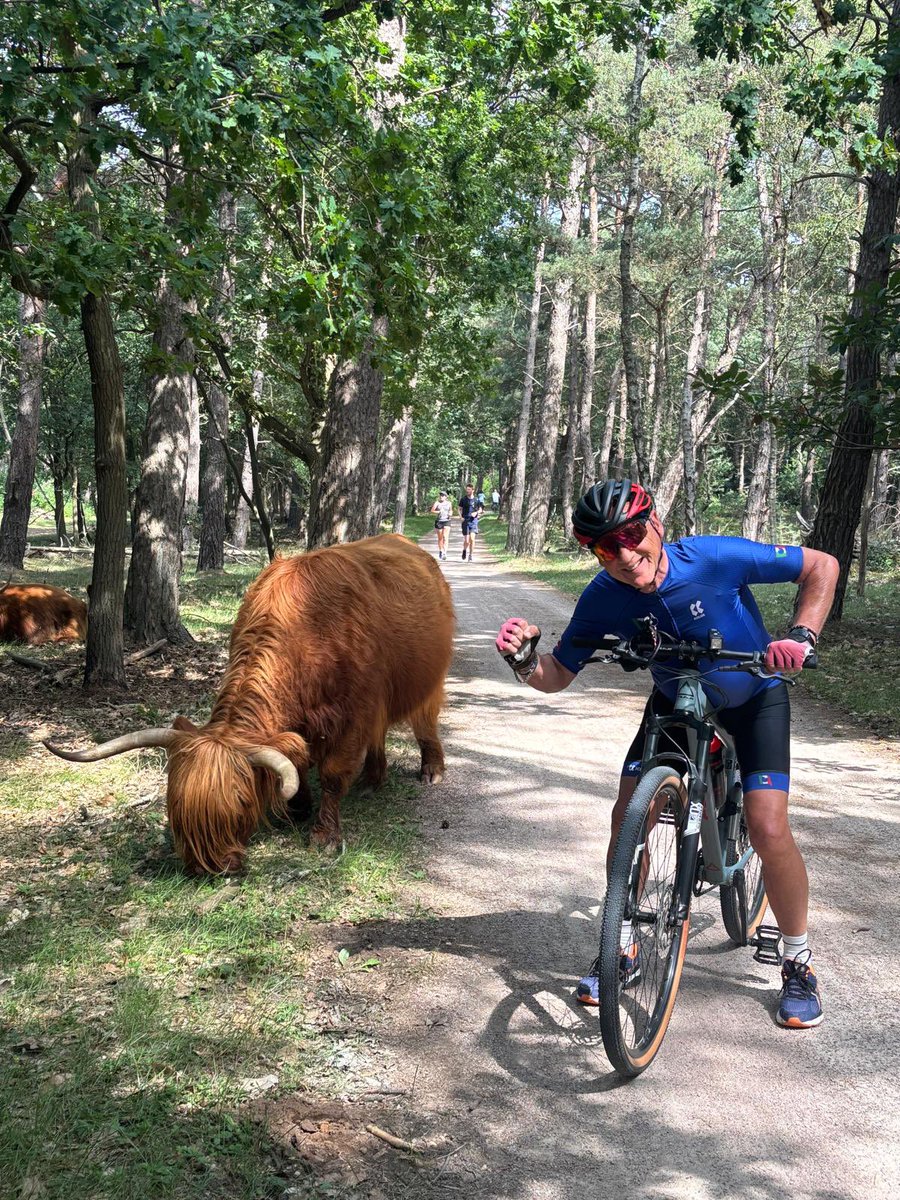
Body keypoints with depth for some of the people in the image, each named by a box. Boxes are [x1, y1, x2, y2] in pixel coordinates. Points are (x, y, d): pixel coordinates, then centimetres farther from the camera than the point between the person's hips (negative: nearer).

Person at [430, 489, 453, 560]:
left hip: (446, 521, 0)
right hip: (439, 521, 0)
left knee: (445, 537, -14)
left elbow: (451, 511, 21)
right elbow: (432, 510, -12)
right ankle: (440, 551, 27)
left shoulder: (449, 503, 6)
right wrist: (439, 512, -28)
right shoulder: (437, 502, 0)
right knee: (440, 538, 9)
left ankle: (444, 552, -19)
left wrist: (450, 514, -2)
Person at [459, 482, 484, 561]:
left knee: (472, 538, -14)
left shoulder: (476, 499, 2)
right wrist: (461, 516, -3)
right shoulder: (463, 499, 4)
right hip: (465, 521, 1)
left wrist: (476, 512, -7)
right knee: (466, 540, -2)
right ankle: (464, 550, 30)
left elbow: (480, 509, 13)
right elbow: (460, 509, 13)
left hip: (473, 520, -1)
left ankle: (470, 555, 1)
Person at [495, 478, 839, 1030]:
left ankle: (799, 962, 7)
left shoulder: (716, 558, -32)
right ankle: (625, 949, 12)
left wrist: (802, 637, -35)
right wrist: (525, 661, -38)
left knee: (768, 828, -17)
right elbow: (557, 677, -15)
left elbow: (822, 565, -21)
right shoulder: (604, 599, -23)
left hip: (755, 699, -3)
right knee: (628, 815, -9)